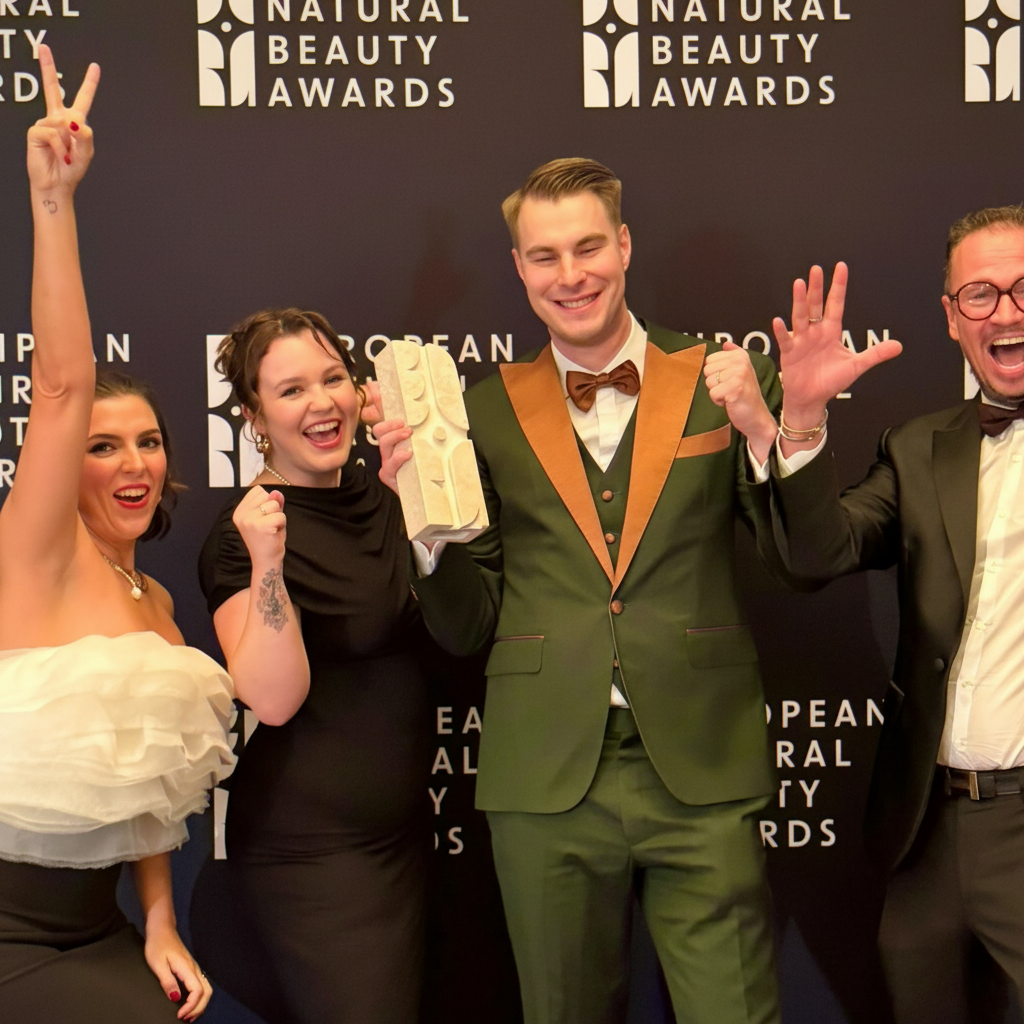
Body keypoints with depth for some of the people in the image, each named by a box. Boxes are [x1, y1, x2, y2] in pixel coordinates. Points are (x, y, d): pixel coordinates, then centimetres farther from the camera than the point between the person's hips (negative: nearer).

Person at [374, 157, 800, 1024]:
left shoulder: (722, 382, 4)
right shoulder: (488, 411, 6)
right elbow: (467, 628, 5)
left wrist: (762, 429, -15)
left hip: (703, 773, -1)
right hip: (548, 784, 1)